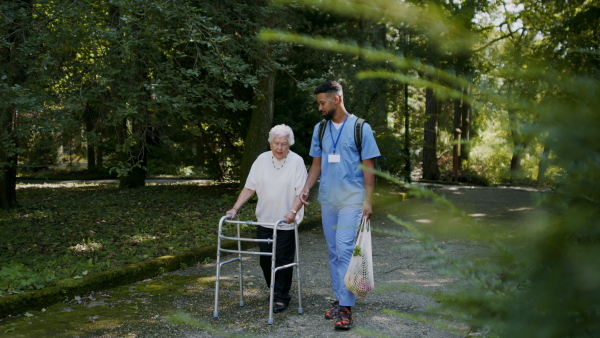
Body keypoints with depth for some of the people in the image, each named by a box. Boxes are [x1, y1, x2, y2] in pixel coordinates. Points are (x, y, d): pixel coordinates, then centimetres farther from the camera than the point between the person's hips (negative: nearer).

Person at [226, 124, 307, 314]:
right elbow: (249, 188, 4)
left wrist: (293, 211, -26)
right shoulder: (262, 160, 2)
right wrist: (235, 208, -6)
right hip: (264, 220, 4)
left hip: (286, 223, -4)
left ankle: (282, 298, 14)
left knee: (283, 260, 1)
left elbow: (301, 192, -11)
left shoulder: (297, 161, -8)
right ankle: (274, 291, 30)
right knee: (265, 259, 10)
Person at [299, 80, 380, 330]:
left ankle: (345, 307, -9)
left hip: (351, 200, -5)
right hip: (327, 200, 6)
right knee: (333, 252, 11)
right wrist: (306, 188, -2)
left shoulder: (360, 128, -5)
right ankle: (340, 300, 21)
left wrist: (368, 201, -10)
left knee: (345, 250, -13)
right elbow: (316, 165, 13)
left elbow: (368, 167, -5)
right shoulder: (320, 129, 9)